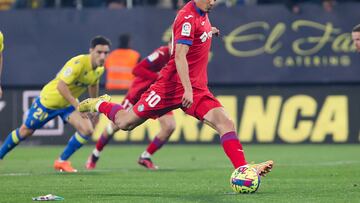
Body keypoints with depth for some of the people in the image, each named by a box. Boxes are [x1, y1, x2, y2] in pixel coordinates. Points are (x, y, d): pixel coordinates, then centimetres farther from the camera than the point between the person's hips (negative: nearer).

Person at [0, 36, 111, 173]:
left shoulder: (100, 69, -8)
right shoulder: (78, 63, -33)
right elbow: (61, 86, -37)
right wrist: (77, 106, -39)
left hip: (68, 104, 6)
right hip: (48, 100, -6)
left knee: (87, 130, -14)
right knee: (25, 131, 7)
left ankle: (61, 161, 2)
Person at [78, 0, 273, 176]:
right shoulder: (188, 17, -17)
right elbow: (179, 56, -25)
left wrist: (209, 32, 26)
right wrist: (187, 89, -30)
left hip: (197, 89, 7)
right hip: (173, 85, -7)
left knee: (225, 123, -14)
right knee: (125, 123, 3)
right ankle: (100, 104, 33)